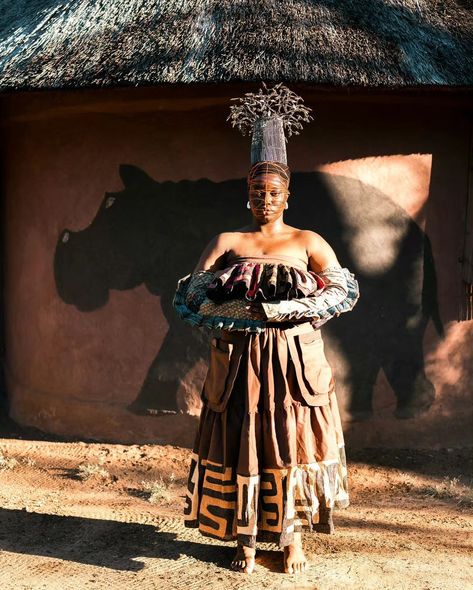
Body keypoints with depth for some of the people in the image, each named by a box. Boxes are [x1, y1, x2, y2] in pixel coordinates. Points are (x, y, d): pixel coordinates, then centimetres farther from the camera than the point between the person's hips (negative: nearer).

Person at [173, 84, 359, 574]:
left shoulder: (307, 242, 5)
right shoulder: (226, 242, 8)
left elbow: (343, 290, -6)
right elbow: (190, 293, 0)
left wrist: (276, 310, -15)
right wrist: (247, 313, -15)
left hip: (294, 359, -1)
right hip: (238, 359, 1)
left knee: (291, 442, 3)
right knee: (239, 443, 3)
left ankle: (292, 538, 17)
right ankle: (245, 540, 16)